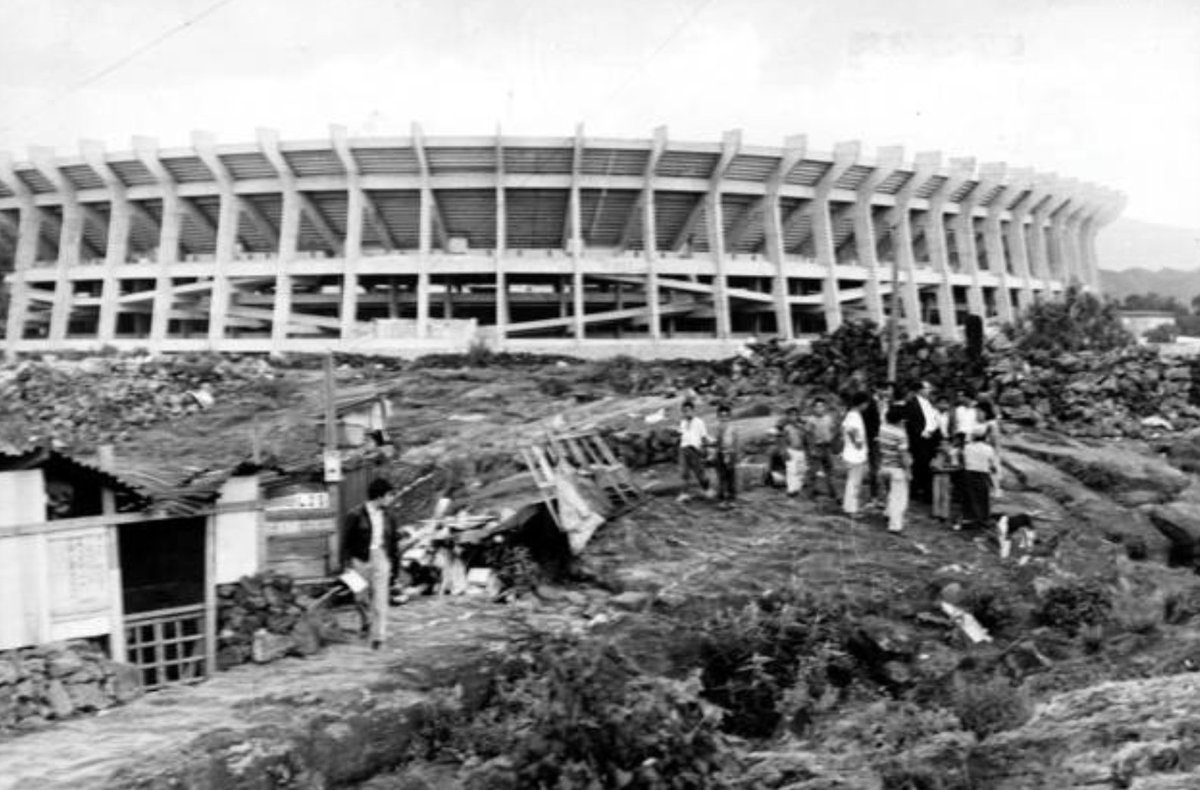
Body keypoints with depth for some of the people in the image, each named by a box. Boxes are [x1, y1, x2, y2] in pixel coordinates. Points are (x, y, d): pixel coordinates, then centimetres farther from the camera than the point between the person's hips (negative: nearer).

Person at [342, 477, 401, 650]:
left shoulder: (388, 517, 7)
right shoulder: (356, 515, -5)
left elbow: (394, 543, 11)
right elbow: (346, 541, -2)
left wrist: (395, 565, 9)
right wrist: (348, 563, -6)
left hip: (381, 558, 2)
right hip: (360, 560, -1)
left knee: (380, 599, -4)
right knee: (361, 598, 10)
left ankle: (378, 636, 0)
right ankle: (367, 622, 39)